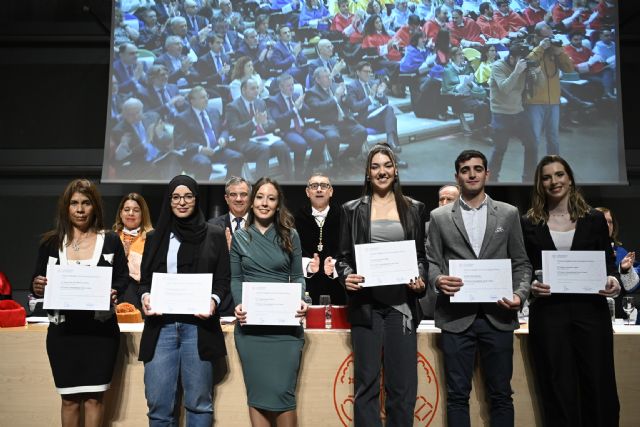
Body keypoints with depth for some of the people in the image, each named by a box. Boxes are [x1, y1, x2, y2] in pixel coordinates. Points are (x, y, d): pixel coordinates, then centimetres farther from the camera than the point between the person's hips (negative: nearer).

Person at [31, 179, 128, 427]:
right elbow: (37, 283, 8)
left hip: (100, 329, -1)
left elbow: (123, 278, 4)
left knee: (94, 397, 2)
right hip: (62, 329, 1)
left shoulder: (111, 240, 2)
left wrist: (115, 291, -18)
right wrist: (37, 287, -15)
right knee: (69, 398, 7)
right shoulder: (51, 242, 4)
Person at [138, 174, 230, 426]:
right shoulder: (155, 237, 15)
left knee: (198, 402, 2)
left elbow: (223, 279, 6)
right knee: (158, 403, 2)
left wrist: (214, 300, -14)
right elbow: (144, 280, 15)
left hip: (198, 326, -2)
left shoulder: (214, 236, 8)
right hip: (161, 326, 2)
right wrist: (145, 297, -6)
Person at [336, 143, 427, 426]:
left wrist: (420, 279, -6)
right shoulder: (352, 210, 8)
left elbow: (422, 255, 13)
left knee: (402, 384, 3)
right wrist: (347, 276, -12)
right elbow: (343, 257, 8)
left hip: (402, 304, 1)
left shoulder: (414, 209, 11)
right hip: (366, 304, -1)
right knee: (366, 382, 3)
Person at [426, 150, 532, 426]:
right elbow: (432, 262, 6)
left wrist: (520, 294, -7)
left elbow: (521, 263, 10)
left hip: (498, 316, 1)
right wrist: (438, 280, -15)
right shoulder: (439, 217, 8)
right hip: (456, 316, 0)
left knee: (500, 394, 7)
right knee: (457, 395, 5)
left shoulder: (509, 214, 10)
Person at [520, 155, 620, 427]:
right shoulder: (529, 224, 5)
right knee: (559, 390, 5)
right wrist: (531, 286, -14)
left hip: (591, 311, 1)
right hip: (548, 313, -1)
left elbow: (608, 264, 9)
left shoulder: (594, 219, 8)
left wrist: (613, 281, -11)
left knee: (598, 385, 4)